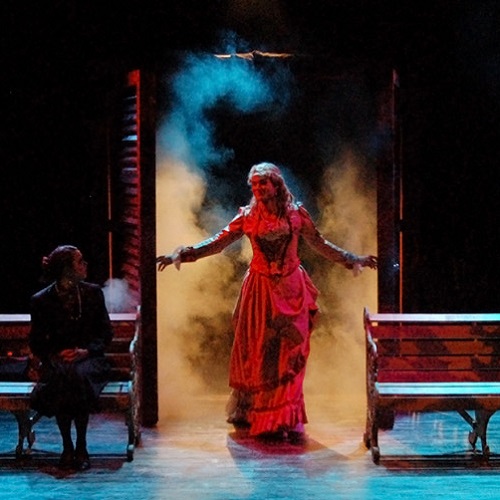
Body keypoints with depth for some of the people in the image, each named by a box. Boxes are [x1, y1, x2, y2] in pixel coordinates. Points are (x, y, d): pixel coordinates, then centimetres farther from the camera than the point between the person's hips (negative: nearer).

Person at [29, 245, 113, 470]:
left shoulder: (93, 292, 7)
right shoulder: (41, 301, 2)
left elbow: (106, 332, 8)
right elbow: (36, 343, 8)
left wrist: (87, 351, -10)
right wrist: (55, 355, -11)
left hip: (88, 358, 1)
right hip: (57, 360, -1)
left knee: (79, 375, -36)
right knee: (60, 378, -37)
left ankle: (81, 447, -24)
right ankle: (67, 447, -23)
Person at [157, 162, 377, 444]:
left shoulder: (296, 214, 2)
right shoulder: (248, 216, 2)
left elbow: (320, 244, 11)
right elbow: (218, 243, 1)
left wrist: (353, 259, 10)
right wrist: (182, 255, -8)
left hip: (291, 290, 0)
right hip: (260, 291, 0)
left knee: (289, 352, -3)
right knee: (257, 352, 1)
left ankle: (285, 420, 2)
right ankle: (250, 415, 9)